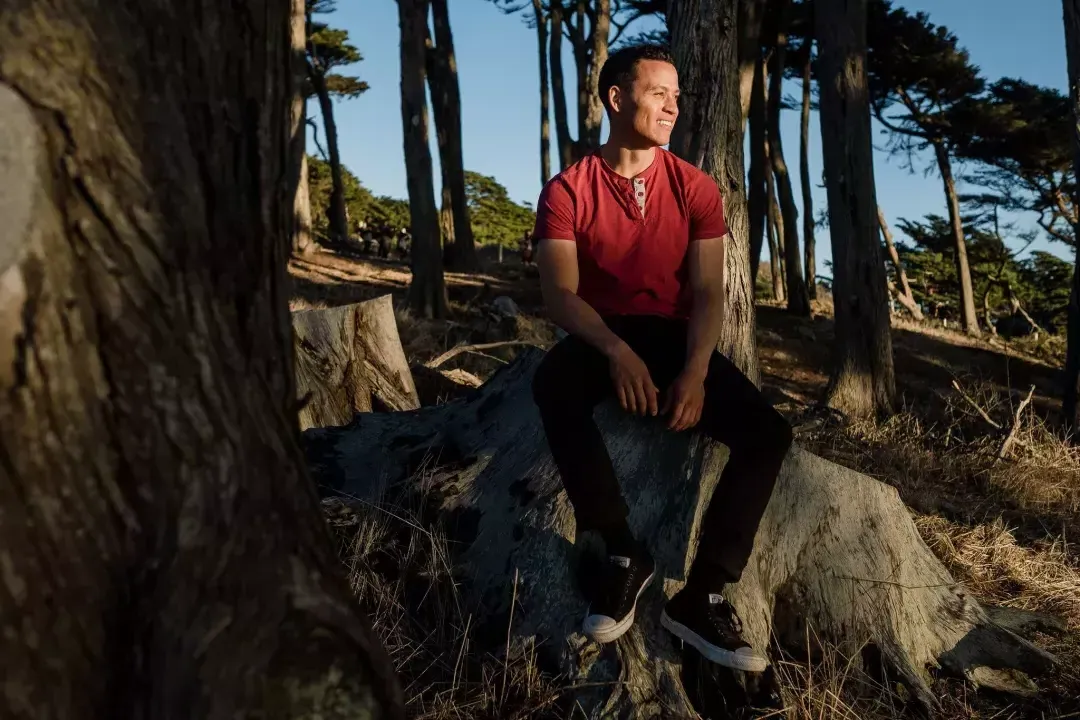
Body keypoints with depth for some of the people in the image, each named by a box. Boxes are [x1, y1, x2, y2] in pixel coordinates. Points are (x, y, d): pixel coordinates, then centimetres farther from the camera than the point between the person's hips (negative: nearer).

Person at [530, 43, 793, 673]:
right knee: (552, 384, -38)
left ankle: (703, 594, -13)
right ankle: (623, 551, -21)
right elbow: (560, 293, -12)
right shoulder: (568, 191, -4)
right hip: (600, 336, -2)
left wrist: (695, 372, -24)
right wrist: (616, 351, -32)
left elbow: (708, 294, -5)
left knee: (769, 431, -21)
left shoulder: (696, 189, 2)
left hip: (674, 335, 2)